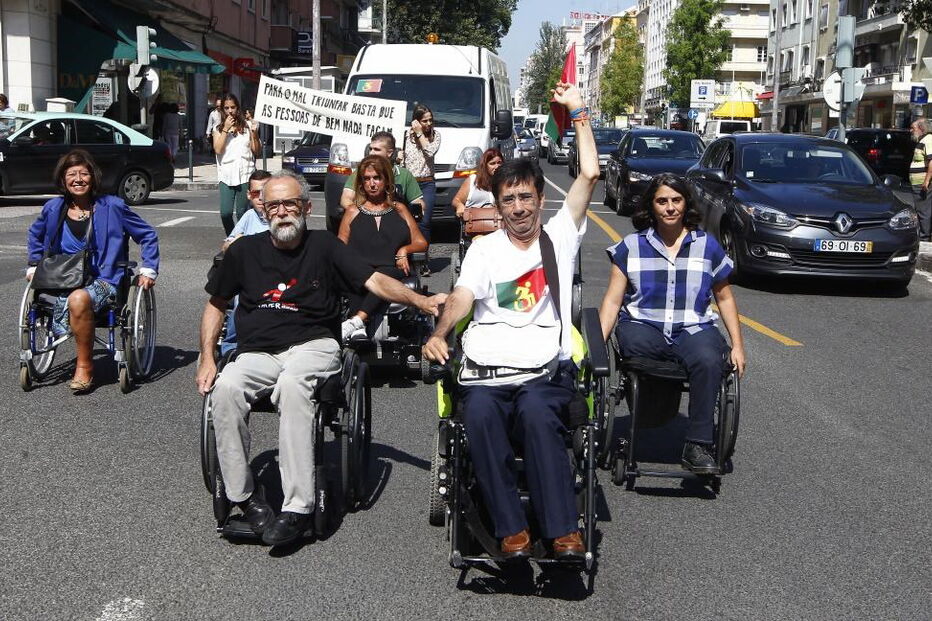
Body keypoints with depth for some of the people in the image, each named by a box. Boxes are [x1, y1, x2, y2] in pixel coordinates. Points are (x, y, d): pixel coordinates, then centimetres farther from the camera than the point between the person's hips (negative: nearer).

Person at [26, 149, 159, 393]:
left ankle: (84, 366, -21)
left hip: (103, 279, -2)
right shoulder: (53, 209, 11)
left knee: (79, 299, -37)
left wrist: (148, 270, 3)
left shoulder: (112, 207, 2)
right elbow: (35, 236, 33)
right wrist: (34, 267, 23)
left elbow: (147, 235, 10)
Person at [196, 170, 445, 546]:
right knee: (225, 388, -31)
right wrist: (207, 358, 10)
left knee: (291, 383, -37)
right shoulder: (245, 251, 13)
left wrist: (421, 301, -19)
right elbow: (216, 305, 22)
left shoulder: (324, 247, 7)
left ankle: (298, 506, -35)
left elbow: (375, 281, -3)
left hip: (313, 346, -2)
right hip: (256, 353, 3)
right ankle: (242, 497, -19)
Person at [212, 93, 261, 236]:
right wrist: (226, 129, -7)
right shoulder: (218, 128, 10)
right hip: (226, 176, 1)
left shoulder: (247, 126, 9)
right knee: (225, 213, -7)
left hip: (245, 175, 0)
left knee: (243, 213, -3)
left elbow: (256, 151, 8)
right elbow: (218, 150, -5)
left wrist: (254, 133, -6)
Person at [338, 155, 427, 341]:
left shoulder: (399, 210, 24)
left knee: (382, 276, -39)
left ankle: (357, 320, -55)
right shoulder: (353, 212, 23)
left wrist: (404, 250, -2)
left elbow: (421, 243, 20)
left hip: (393, 270, 0)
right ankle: (359, 330, -54)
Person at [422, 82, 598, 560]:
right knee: (480, 414, -34)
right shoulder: (485, 248, 17)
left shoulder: (560, 237, 17)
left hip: (546, 369, 0)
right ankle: (511, 529, -29)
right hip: (486, 368, 1)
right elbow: (463, 296, -1)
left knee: (535, 410, -35)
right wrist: (438, 334, -21)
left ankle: (562, 530, -35)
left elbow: (589, 174, 8)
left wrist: (578, 112, 13)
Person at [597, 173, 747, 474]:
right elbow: (613, 300, 5)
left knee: (709, 359, -35)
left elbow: (724, 298, 18)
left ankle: (698, 445, -26)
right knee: (631, 339, -38)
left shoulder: (707, 246, 12)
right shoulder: (631, 247, 9)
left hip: (694, 329, 0)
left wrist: (738, 346, 10)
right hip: (645, 327, 0)